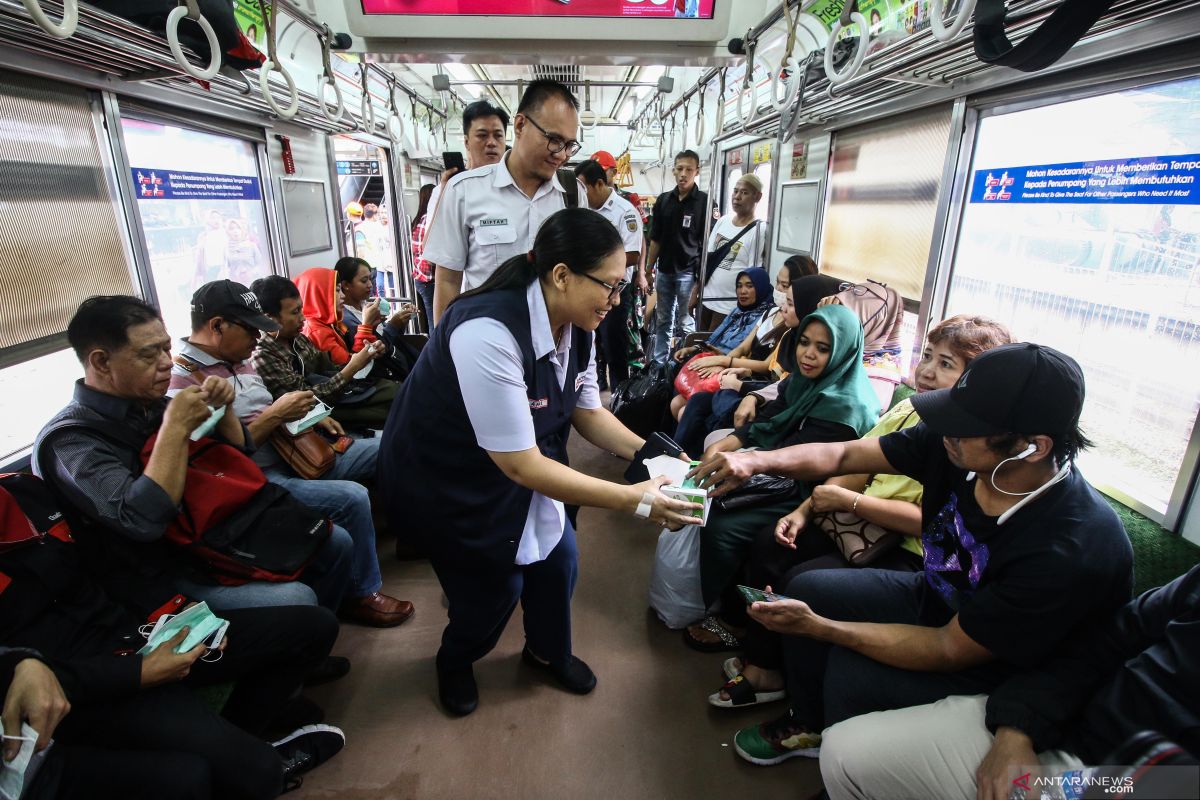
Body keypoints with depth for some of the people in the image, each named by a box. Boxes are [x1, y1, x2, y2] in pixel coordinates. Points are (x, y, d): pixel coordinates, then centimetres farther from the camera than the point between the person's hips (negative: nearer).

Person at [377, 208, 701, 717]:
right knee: (495, 584, 6)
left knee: (556, 556, 9)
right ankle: (454, 663, 42)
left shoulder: (576, 325, -12)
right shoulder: (488, 332, -38)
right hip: (442, 479, -6)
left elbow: (586, 410, 1)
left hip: (516, 462, 7)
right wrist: (633, 500, -32)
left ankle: (549, 652, 42)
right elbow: (519, 465, -34)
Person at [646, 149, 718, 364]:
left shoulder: (705, 202, -5)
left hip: (688, 272, -5)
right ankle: (657, 363, 25)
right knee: (662, 321, 14)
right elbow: (655, 239, 12)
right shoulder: (663, 200, 8)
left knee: (685, 324, 2)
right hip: (664, 271, 5)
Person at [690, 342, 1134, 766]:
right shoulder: (953, 447, -22)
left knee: (850, 672, -24)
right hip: (932, 598, 6)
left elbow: (949, 650, -28)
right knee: (807, 588, -1)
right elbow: (843, 455, -14)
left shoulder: (1073, 552, -36)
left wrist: (818, 627, -31)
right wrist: (754, 460, -29)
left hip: (988, 667, -6)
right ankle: (809, 726, 24)